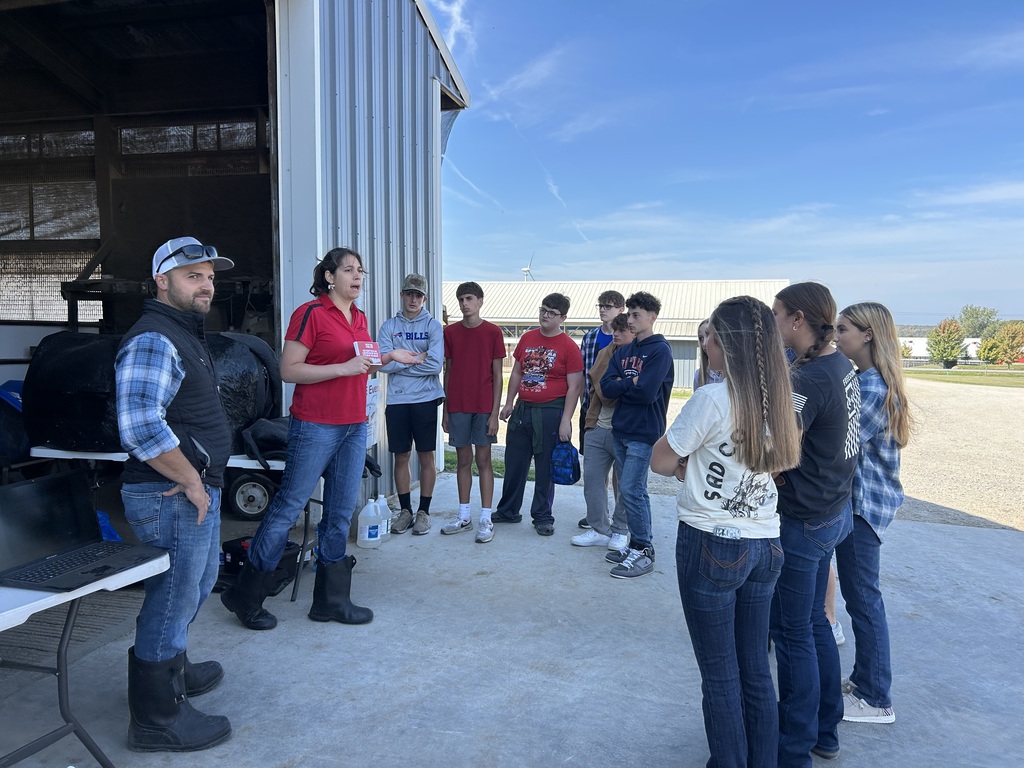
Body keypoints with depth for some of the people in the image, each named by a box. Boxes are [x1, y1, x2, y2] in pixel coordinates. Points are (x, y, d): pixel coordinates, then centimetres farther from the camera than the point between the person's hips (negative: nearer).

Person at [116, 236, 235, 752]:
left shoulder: (186, 335, 15)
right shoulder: (153, 340, -19)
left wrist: (201, 482, 16)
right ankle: (157, 720, 18)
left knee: (200, 581, 26)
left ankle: (172, 668, 46)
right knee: (173, 597, 2)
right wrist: (192, 482, -21)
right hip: (173, 496, -11)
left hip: (197, 489, 11)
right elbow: (140, 425, -31)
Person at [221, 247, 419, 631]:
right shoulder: (310, 313, -9)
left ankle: (332, 600, 21)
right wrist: (344, 368, -19)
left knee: (341, 513, 10)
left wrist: (387, 357, 8)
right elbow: (288, 370, -13)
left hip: (354, 426, 8)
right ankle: (245, 596, 16)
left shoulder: (360, 317, 14)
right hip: (316, 426, -7)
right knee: (288, 506, -1)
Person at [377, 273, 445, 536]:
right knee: (401, 457, 9)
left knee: (426, 457, 5)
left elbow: (435, 365, -12)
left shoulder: (433, 326, 1)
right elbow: (383, 363, -7)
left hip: (425, 400, -2)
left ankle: (423, 511, 16)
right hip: (397, 401, 2)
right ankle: (405, 510, 21)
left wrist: (400, 362, -8)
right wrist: (417, 359, -10)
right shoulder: (389, 326, 5)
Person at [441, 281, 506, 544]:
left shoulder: (493, 332, -1)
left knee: (483, 460, 2)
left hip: (483, 408, -3)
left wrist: (495, 412, -7)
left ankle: (486, 520, 7)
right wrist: (445, 409, 7)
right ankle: (464, 516, 19)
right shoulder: (450, 332, 6)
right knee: (463, 460, 9)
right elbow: (448, 372, 9)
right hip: (457, 407, 3)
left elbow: (497, 376, -2)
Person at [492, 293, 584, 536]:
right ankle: (508, 510, 29)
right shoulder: (527, 338, 8)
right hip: (522, 409, 5)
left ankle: (543, 517, 19)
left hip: (550, 413, -5)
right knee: (514, 463, 13)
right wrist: (509, 403, 12)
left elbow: (574, 386, -10)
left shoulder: (569, 347, -8)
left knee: (545, 468, 5)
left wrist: (565, 421, -14)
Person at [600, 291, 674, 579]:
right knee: (629, 491, 13)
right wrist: (632, 384, -11)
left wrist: (621, 384, -5)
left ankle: (644, 552, 5)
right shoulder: (623, 351, 12)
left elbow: (647, 392, -19)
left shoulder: (660, 350, -9)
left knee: (631, 491, -8)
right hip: (620, 430, 7)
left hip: (643, 433, -7)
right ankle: (636, 545, 24)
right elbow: (606, 386, 2)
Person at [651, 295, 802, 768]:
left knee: (720, 675, 8)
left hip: (711, 546, -6)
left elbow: (660, 462, -9)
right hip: (764, 546, 7)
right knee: (755, 669, 18)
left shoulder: (712, 400, -18)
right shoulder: (779, 400, 3)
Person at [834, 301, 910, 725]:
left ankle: (875, 699, 13)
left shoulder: (873, 387, -20)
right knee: (860, 594, 17)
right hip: (858, 499, 10)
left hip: (864, 503, -10)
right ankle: (864, 678, 31)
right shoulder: (864, 380, 11)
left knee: (862, 597, 0)